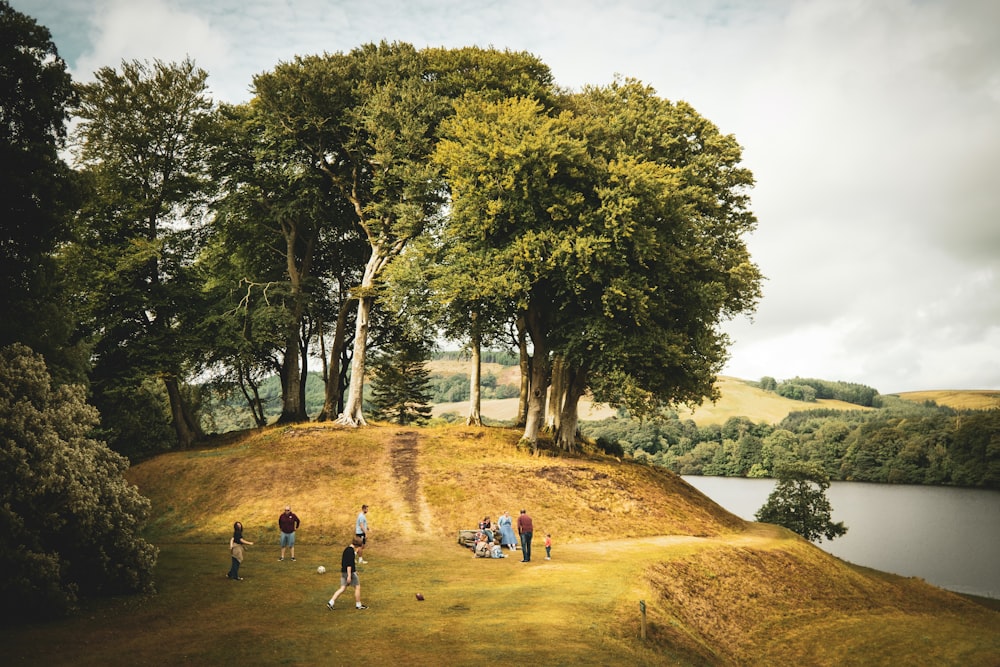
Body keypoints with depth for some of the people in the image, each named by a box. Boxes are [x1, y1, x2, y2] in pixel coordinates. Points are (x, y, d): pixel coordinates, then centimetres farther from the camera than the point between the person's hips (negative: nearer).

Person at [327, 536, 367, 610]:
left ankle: (331, 603, 4)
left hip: (343, 572, 9)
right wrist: (349, 575, -23)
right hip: (350, 572, -9)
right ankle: (358, 605, 16)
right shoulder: (351, 551, -18)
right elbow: (349, 564, -23)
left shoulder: (346, 550, 11)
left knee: (342, 588, 11)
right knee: (357, 587, 6)